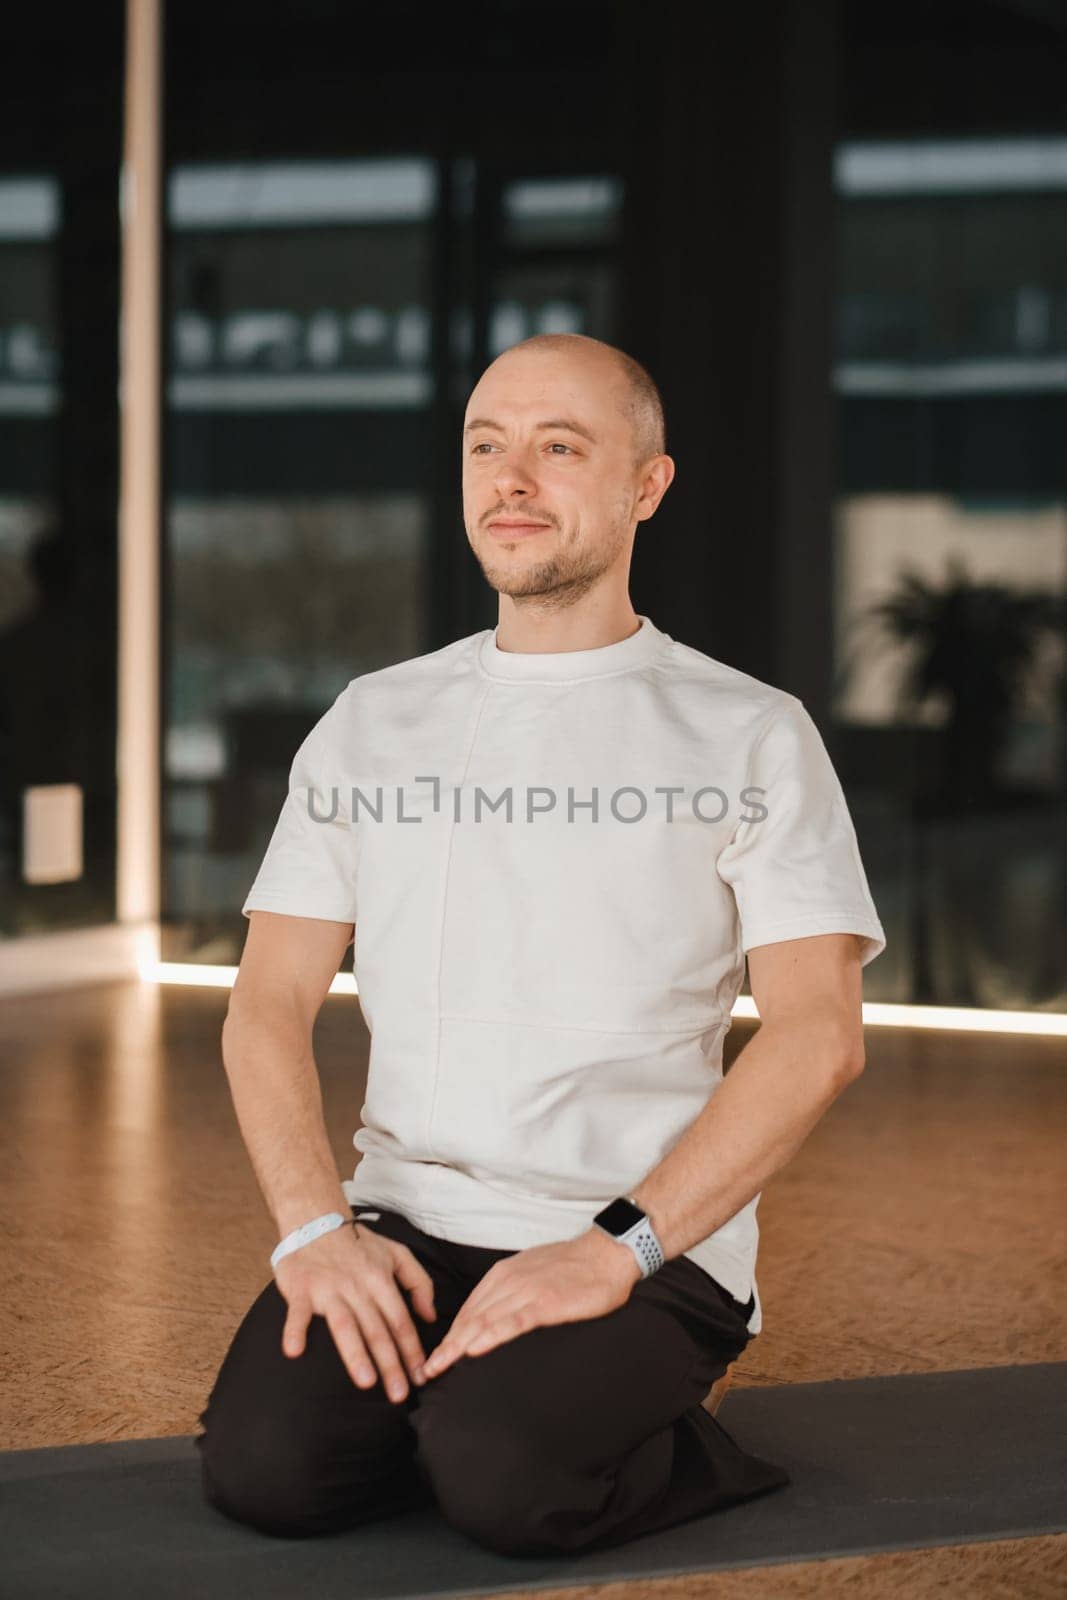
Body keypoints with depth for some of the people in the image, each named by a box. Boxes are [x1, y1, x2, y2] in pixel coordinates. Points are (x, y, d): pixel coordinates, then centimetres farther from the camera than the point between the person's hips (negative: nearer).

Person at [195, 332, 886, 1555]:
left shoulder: (748, 735, 2)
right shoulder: (370, 724, 14)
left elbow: (819, 1035, -9)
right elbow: (269, 1006, 8)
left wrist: (616, 1248, -20)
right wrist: (316, 1225, -12)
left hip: (648, 1244, -3)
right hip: (401, 1225, 3)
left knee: (506, 1480, -31)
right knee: (265, 1466, -24)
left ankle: (679, 1453, 1)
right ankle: (450, 1402, 6)